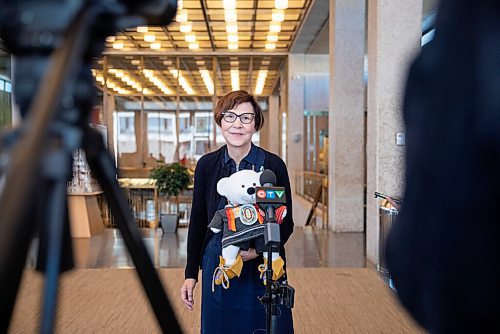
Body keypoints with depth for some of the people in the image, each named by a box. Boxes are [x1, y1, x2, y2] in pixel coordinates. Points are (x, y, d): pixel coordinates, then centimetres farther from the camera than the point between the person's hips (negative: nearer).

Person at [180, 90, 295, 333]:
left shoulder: (273, 165, -7)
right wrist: (191, 274, 5)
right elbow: (197, 221, 6)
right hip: (218, 268, 2)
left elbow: (286, 223, -2)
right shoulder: (206, 165, -1)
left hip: (264, 269, -1)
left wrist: (261, 249, -20)